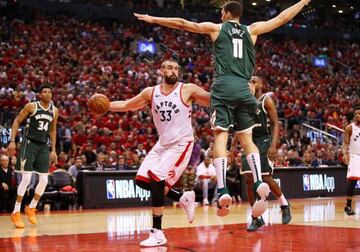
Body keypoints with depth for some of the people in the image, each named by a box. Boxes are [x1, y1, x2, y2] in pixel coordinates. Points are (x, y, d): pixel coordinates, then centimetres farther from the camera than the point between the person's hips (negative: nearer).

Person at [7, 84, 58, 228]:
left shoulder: (54, 111, 8)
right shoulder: (31, 106, -6)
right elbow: (17, 121, -3)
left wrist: (53, 150, 15)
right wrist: (12, 141, -12)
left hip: (43, 146, 5)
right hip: (29, 143, -5)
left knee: (44, 180, 1)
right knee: (26, 179, -12)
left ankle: (31, 208, 21)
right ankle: (16, 213, -3)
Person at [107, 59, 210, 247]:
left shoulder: (187, 89, -8)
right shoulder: (151, 92, 5)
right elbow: (127, 105, 14)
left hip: (181, 144, -6)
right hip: (163, 144, 6)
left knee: (157, 180, -19)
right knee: (142, 180, 3)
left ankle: (157, 233, -11)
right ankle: (183, 198, 20)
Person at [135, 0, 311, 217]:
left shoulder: (216, 28, 14)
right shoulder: (252, 30, 19)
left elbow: (182, 23, 14)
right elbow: (282, 18, 26)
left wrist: (153, 19, 21)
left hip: (224, 86, -3)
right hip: (244, 88, 3)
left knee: (220, 135, -6)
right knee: (247, 138, 10)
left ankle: (223, 190, -19)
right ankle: (259, 182, -10)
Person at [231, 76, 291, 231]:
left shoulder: (266, 100, -4)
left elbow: (275, 124, -9)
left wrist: (273, 145, -20)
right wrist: (234, 144, 13)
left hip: (263, 141, -6)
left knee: (266, 178, -9)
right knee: (249, 179, -3)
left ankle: (284, 205, 17)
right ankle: (256, 218, 4)